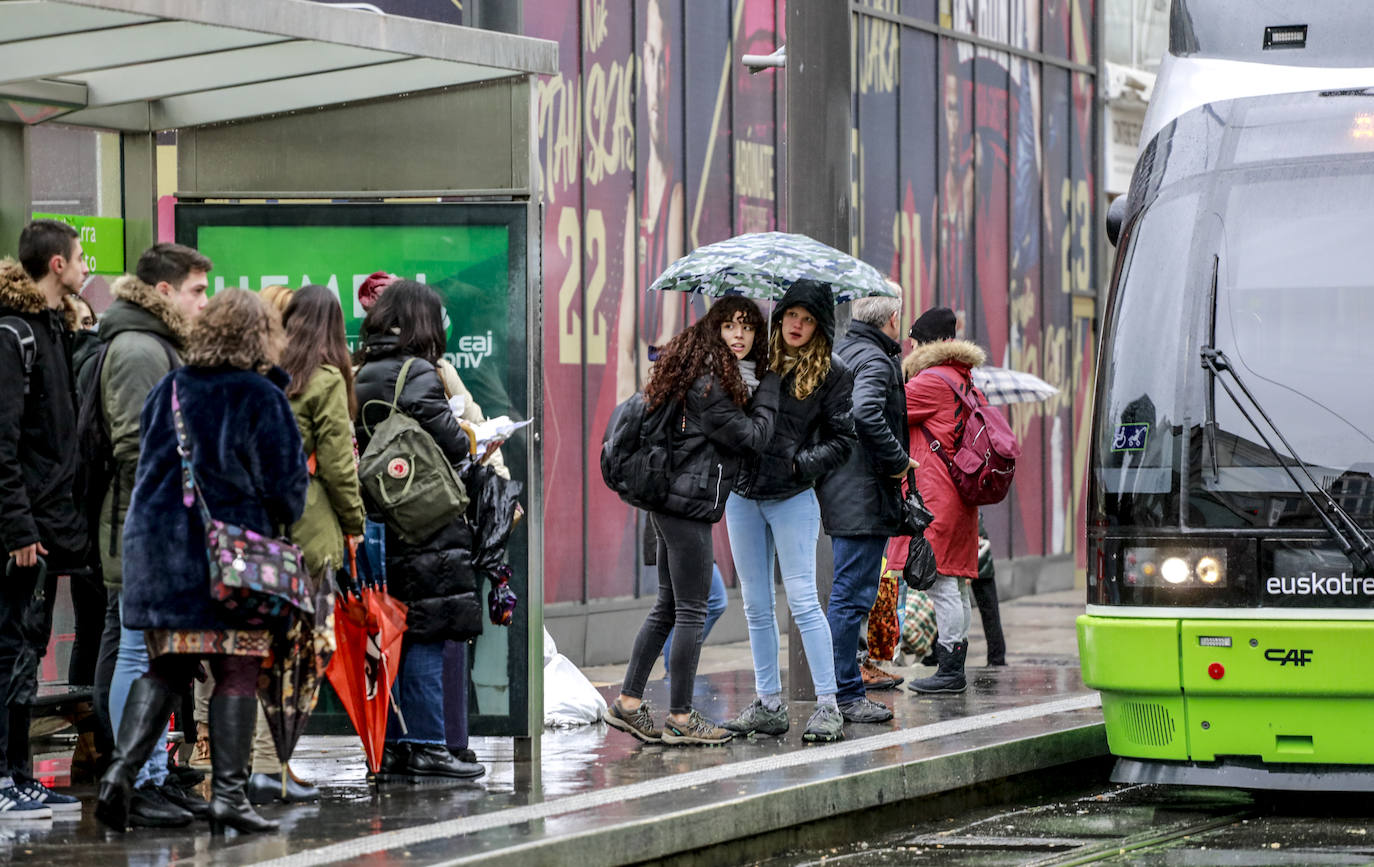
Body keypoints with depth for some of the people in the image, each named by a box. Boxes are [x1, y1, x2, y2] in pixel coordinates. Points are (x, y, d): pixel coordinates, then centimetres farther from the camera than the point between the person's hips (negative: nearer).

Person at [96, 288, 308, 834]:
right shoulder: (261, 398, -8)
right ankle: (227, 795, -2)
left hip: (155, 539, 5)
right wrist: (281, 522, 15)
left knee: (166, 668, 11)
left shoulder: (168, 391, 8)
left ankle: (120, 771, -5)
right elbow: (287, 480, -5)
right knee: (236, 672, 1)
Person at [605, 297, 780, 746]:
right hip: (690, 505, -10)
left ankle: (628, 703, 16)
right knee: (691, 609, -4)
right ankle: (681, 719, 0)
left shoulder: (696, 372, 14)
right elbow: (751, 436, -14)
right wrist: (769, 386, -3)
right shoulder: (709, 383, -17)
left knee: (668, 605, 15)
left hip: (670, 502, 10)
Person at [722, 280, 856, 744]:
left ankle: (828, 705, -6)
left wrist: (803, 463, -14)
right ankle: (768, 705, 16)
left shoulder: (831, 374, 0)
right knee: (756, 606, 8)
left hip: (792, 497, -4)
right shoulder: (754, 359, 7)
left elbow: (841, 439, 0)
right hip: (744, 496, 4)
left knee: (803, 601, -9)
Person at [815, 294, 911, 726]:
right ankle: (844, 695, -5)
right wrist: (898, 461, -18)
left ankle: (846, 691, 19)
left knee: (850, 593, 15)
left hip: (838, 491, 10)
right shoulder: (875, 361, -12)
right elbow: (866, 414, -29)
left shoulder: (841, 352, 17)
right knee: (852, 594, -7)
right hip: (864, 496, -10)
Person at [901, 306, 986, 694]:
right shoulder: (965, 381, 18)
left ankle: (949, 670, -11)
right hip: (959, 496, 10)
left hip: (936, 497, -10)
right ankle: (954, 669, 14)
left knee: (940, 582, -9)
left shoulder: (934, 381, -11)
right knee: (954, 583, 11)